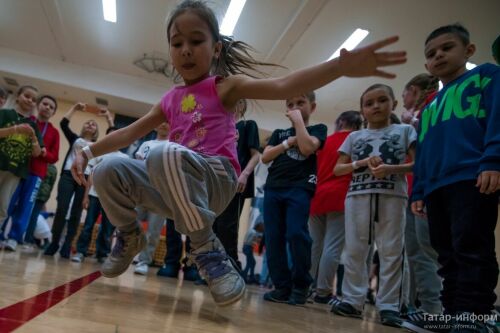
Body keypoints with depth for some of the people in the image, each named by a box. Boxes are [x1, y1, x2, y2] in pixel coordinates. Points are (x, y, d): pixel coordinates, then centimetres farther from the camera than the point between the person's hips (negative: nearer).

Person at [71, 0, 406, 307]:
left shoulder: (225, 86, 2)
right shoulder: (170, 100, 18)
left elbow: (284, 86, -14)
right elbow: (129, 133, 24)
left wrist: (341, 66, -29)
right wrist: (87, 151, 16)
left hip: (216, 180, -5)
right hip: (176, 189, 6)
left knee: (165, 153, -35)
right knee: (108, 171, -7)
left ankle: (207, 248, -20)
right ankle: (130, 235, 18)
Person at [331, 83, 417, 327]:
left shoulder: (405, 130, 12)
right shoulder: (354, 137, 17)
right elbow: (338, 169, 12)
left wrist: (390, 168, -15)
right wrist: (362, 163, -5)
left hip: (392, 196, -2)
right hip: (358, 196, 3)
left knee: (391, 251, -1)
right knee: (354, 250, 4)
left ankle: (389, 305, 7)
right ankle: (353, 300, 12)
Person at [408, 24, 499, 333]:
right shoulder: (429, 108, 27)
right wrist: (418, 191, 17)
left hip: (474, 177, -7)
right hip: (435, 186, 7)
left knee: (471, 248, -10)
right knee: (448, 254, 9)